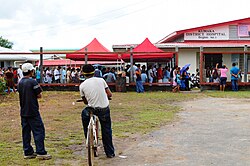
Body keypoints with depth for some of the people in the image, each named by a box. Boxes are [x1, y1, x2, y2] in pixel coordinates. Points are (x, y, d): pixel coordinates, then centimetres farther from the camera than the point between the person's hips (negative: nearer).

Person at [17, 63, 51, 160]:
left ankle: (28, 152, 15)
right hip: (32, 112, -8)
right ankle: (40, 152, -3)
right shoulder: (32, 82, -14)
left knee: (26, 132, 10)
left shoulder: (20, 83, 9)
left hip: (23, 111, 8)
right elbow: (39, 95, -10)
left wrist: (32, 96, 6)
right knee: (39, 131, -2)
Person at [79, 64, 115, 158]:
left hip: (92, 109, 0)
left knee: (84, 113, 33)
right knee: (106, 131, 14)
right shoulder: (101, 80, -2)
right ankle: (110, 152, 18)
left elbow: (85, 102, 6)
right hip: (105, 109, 1)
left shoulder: (82, 85, -3)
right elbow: (110, 95, 0)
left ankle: (88, 137, 33)